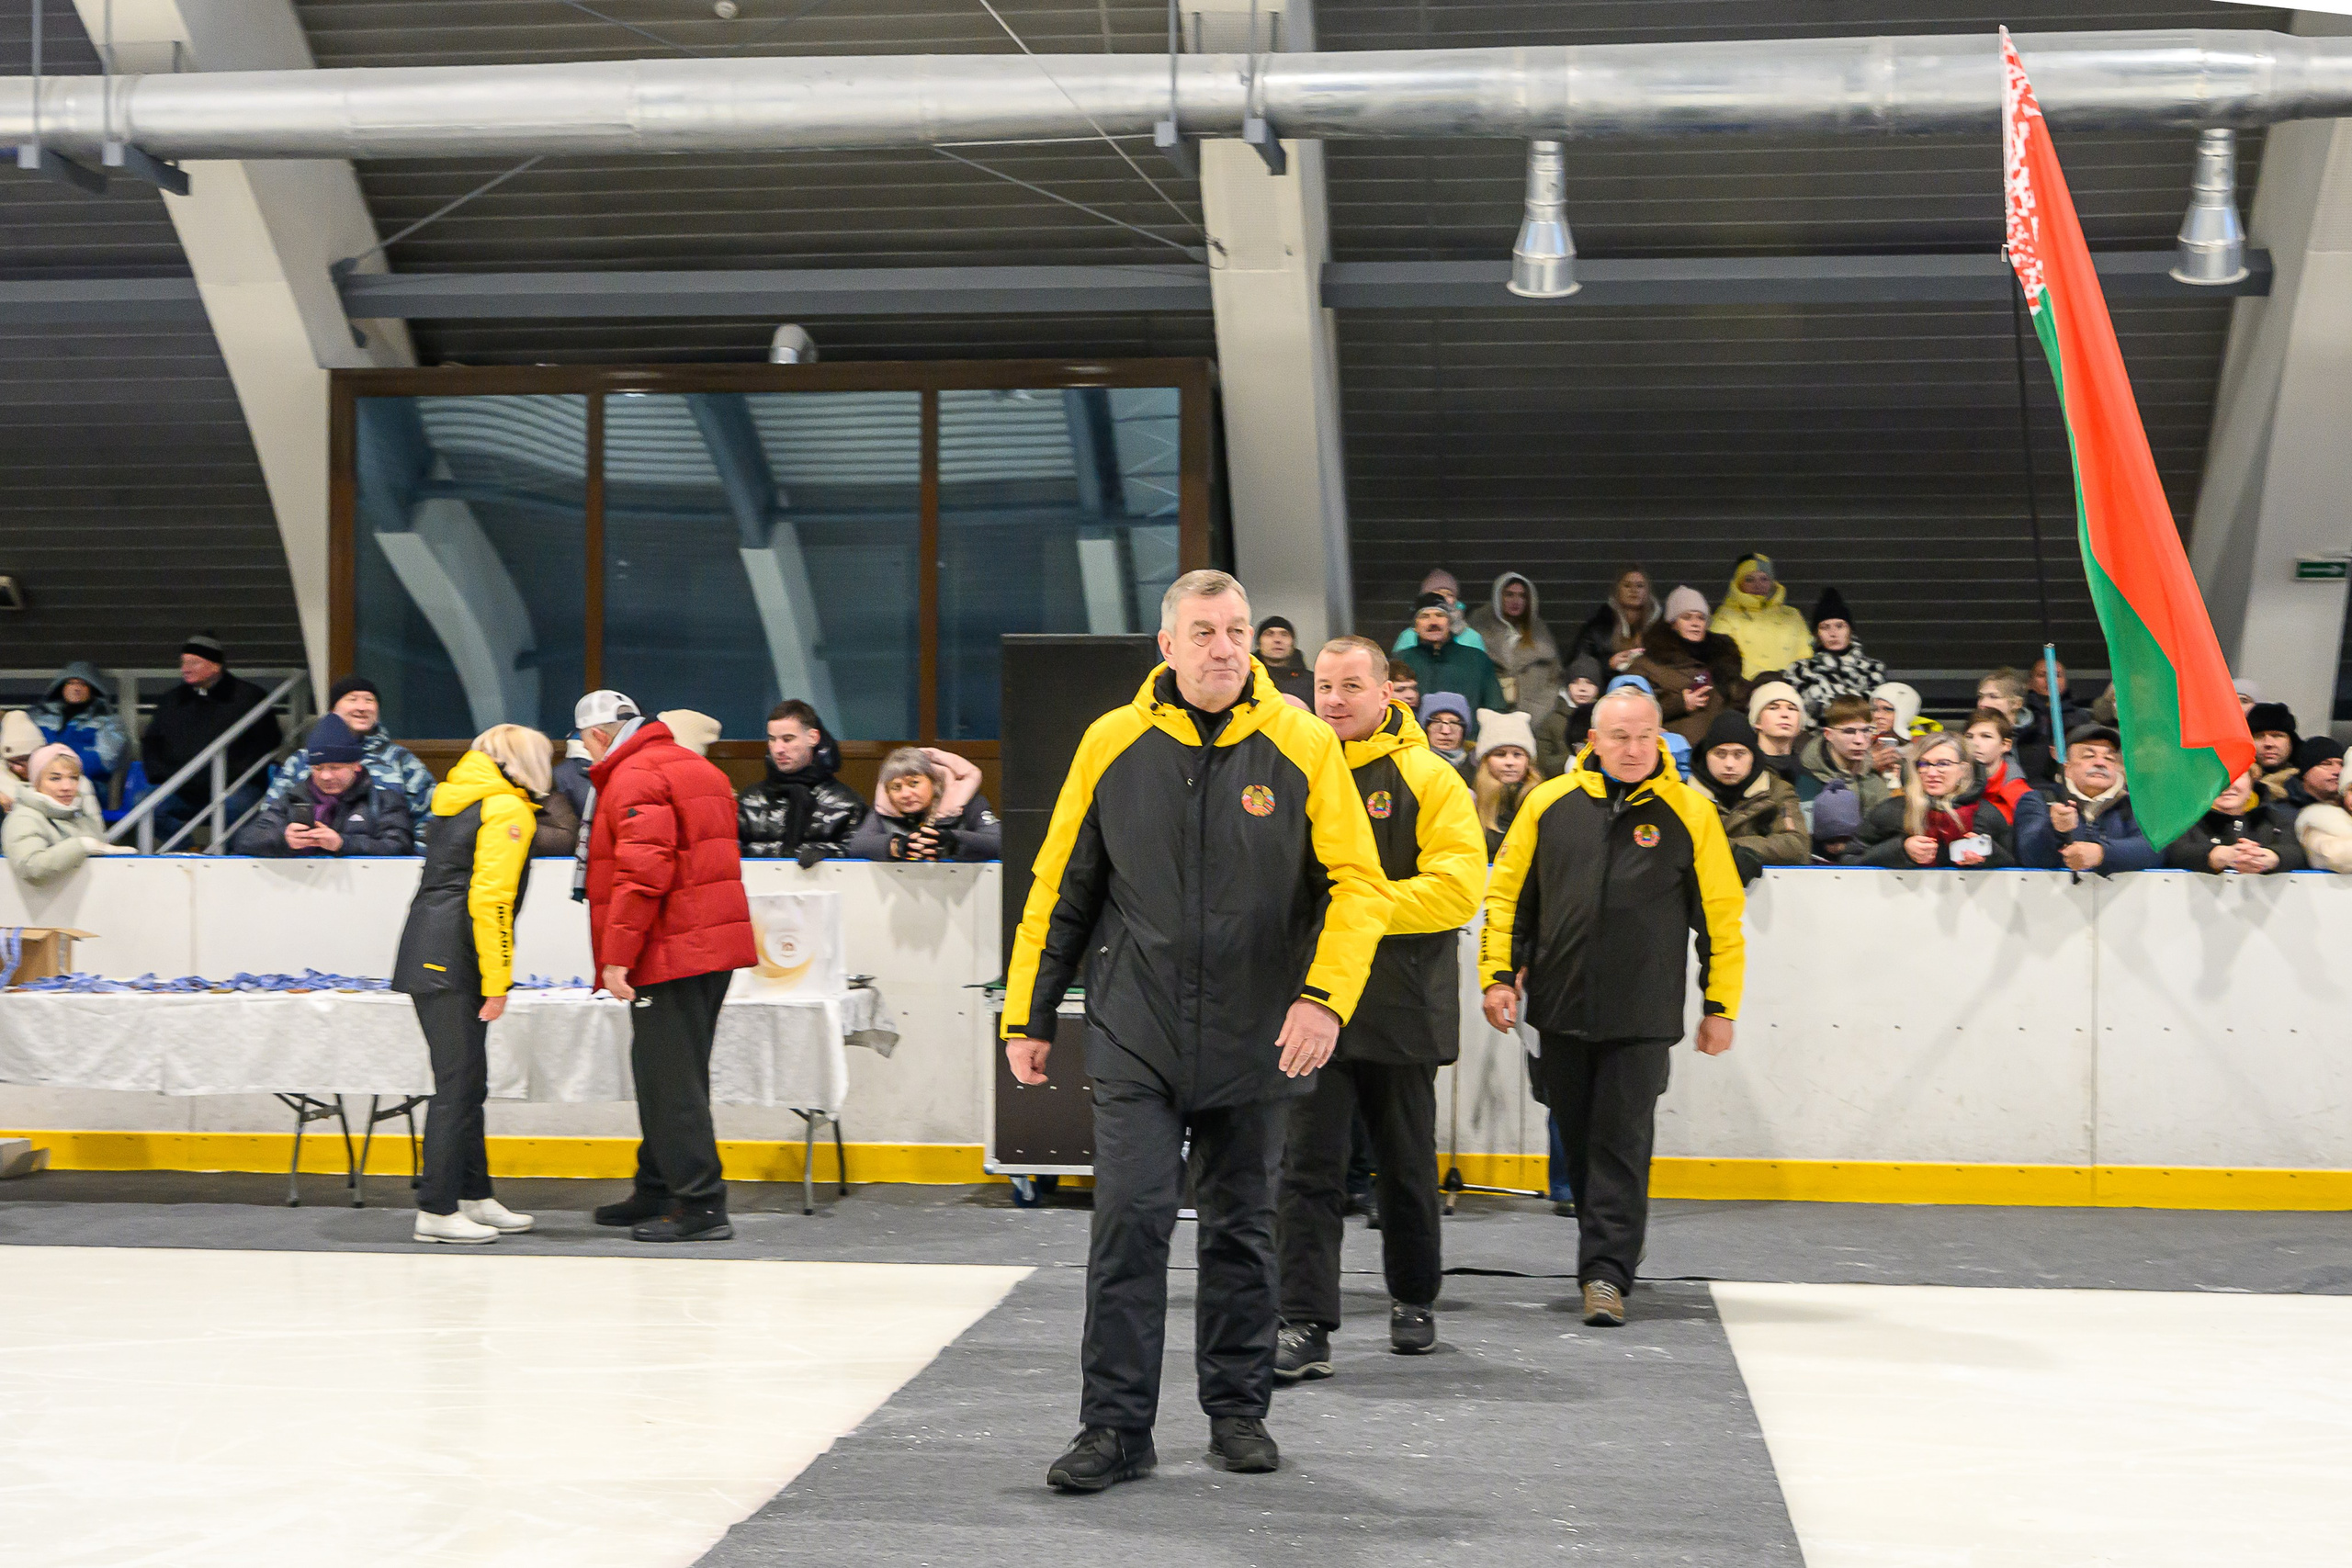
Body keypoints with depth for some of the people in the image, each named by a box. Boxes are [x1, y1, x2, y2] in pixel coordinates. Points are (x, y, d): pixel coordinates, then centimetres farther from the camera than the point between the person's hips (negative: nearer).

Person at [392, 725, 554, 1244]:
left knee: (466, 1084, 15)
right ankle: (436, 1212, -5)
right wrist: (497, 981, -16)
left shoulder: (459, 799, 21)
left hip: (427, 959, 10)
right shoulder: (508, 808, -8)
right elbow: (490, 898, -17)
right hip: (453, 964, -10)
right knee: (459, 1085, -6)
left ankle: (475, 1197, 22)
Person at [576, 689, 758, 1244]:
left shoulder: (633, 777, -12)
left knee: (669, 1079, -7)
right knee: (673, 1074, 17)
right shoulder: (698, 768, 19)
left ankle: (701, 1206, -8)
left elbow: (643, 872, -21)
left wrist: (617, 956, -19)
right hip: (714, 945, 10)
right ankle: (657, 1192, 26)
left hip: (670, 953, -10)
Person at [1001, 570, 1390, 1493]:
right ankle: (1116, 1426, 1)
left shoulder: (1303, 746, -3)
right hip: (1135, 1036, 0)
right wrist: (1027, 1015, 7)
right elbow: (1060, 889, 7)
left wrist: (1325, 996, -18)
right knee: (1130, 1222, -6)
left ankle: (1238, 1409, 24)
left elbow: (1357, 883, -4)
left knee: (1242, 1228, 11)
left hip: (1255, 1040, 0)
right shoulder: (1113, 744, 0)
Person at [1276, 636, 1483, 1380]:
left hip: (1400, 1006, -1)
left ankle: (1414, 1301, 32)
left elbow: (1460, 885, -12)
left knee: (1406, 1165, 13)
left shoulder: (1426, 778, -3)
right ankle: (1305, 1326, -6)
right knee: (1309, 1164, -6)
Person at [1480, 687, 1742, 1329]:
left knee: (1622, 1141, -7)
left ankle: (1606, 1273, -6)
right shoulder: (1549, 803, 4)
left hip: (1642, 1017, -3)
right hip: (1561, 1009, 3)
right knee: (1578, 1138, 12)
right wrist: (1498, 975, 3)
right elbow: (1508, 892, 9)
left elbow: (1722, 915, 2)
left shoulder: (1690, 813, -1)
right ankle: (1617, 1243, 31)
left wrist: (1721, 1006, 1)